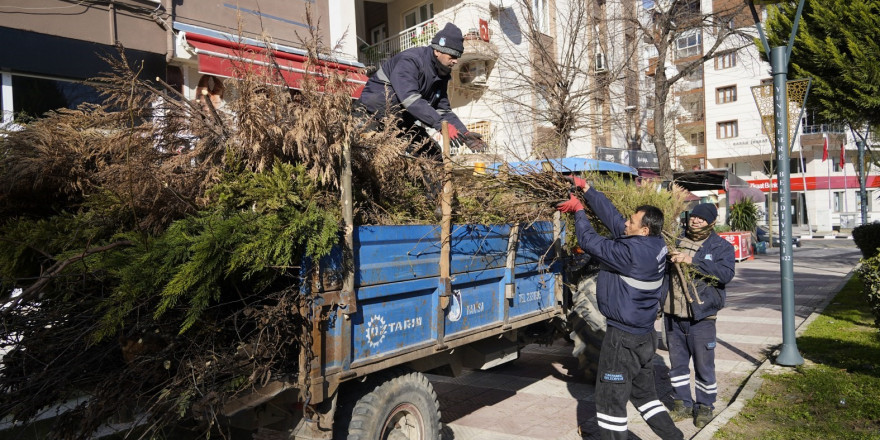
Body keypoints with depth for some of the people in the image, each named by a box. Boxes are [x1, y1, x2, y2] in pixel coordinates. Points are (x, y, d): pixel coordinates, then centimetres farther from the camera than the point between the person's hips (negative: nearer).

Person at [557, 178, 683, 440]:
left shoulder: (633, 252, -26)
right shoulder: (655, 243, 0)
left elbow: (590, 242, -19)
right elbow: (612, 216, 5)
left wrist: (578, 210, -5)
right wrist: (587, 189, 7)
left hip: (623, 338, -9)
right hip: (645, 334, 9)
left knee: (611, 399, 5)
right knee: (644, 393, 23)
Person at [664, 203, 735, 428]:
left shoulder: (722, 247, -2)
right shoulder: (675, 241, 7)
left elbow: (726, 273, -19)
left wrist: (692, 260, -26)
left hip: (701, 316, -3)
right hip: (673, 314, 3)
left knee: (704, 365, 8)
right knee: (677, 363, 14)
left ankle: (705, 406, 27)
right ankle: (682, 403, 29)